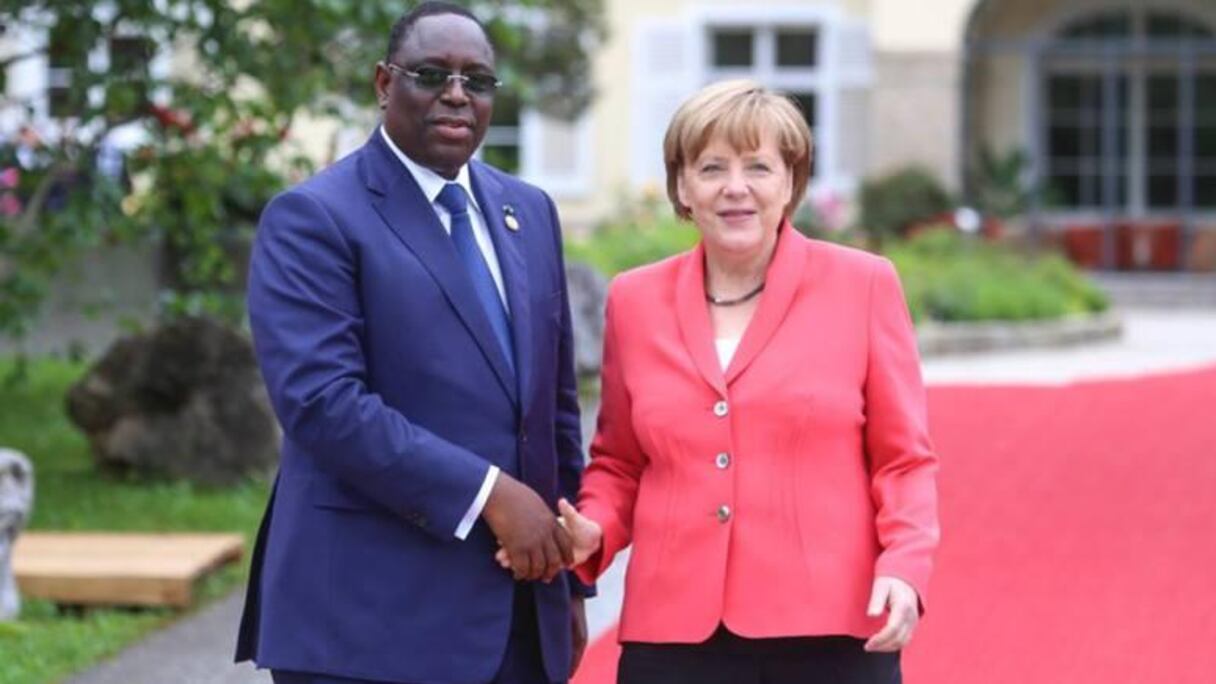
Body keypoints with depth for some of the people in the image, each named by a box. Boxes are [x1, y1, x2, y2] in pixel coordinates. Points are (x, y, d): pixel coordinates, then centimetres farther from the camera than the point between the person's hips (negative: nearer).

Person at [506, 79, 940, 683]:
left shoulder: (862, 285, 2)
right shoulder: (635, 300, 9)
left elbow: (902, 460, 4)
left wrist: (904, 568, -12)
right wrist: (592, 531, -2)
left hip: (829, 631, -2)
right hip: (676, 635, 2)